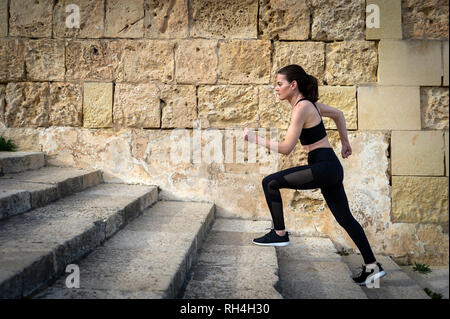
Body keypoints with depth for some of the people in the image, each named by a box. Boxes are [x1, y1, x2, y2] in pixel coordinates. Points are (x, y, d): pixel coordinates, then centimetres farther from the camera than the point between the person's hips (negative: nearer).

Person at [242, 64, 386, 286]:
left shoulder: (301, 108, -15)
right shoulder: (308, 103, 12)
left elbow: (286, 148, -17)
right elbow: (338, 114, 27)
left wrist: (255, 139, -10)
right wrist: (345, 142, 30)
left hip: (323, 168, -10)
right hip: (330, 167, 10)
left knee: (270, 183, -6)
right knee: (345, 218, 15)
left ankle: (279, 234, 4)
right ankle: (372, 267, 22)